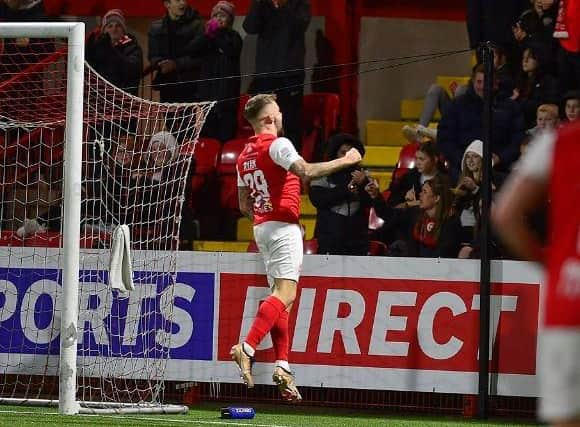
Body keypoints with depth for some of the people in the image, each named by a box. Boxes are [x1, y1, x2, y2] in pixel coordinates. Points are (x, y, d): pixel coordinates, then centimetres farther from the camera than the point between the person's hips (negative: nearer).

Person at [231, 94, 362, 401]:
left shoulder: (245, 155, 16)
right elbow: (306, 171, -24)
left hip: (261, 227, 9)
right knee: (285, 293, -14)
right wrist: (345, 161, -15)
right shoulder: (277, 144, -10)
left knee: (280, 296, 8)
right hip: (283, 226, -9)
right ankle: (247, 347, -28)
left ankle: (282, 365, 0)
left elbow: (244, 205, 19)